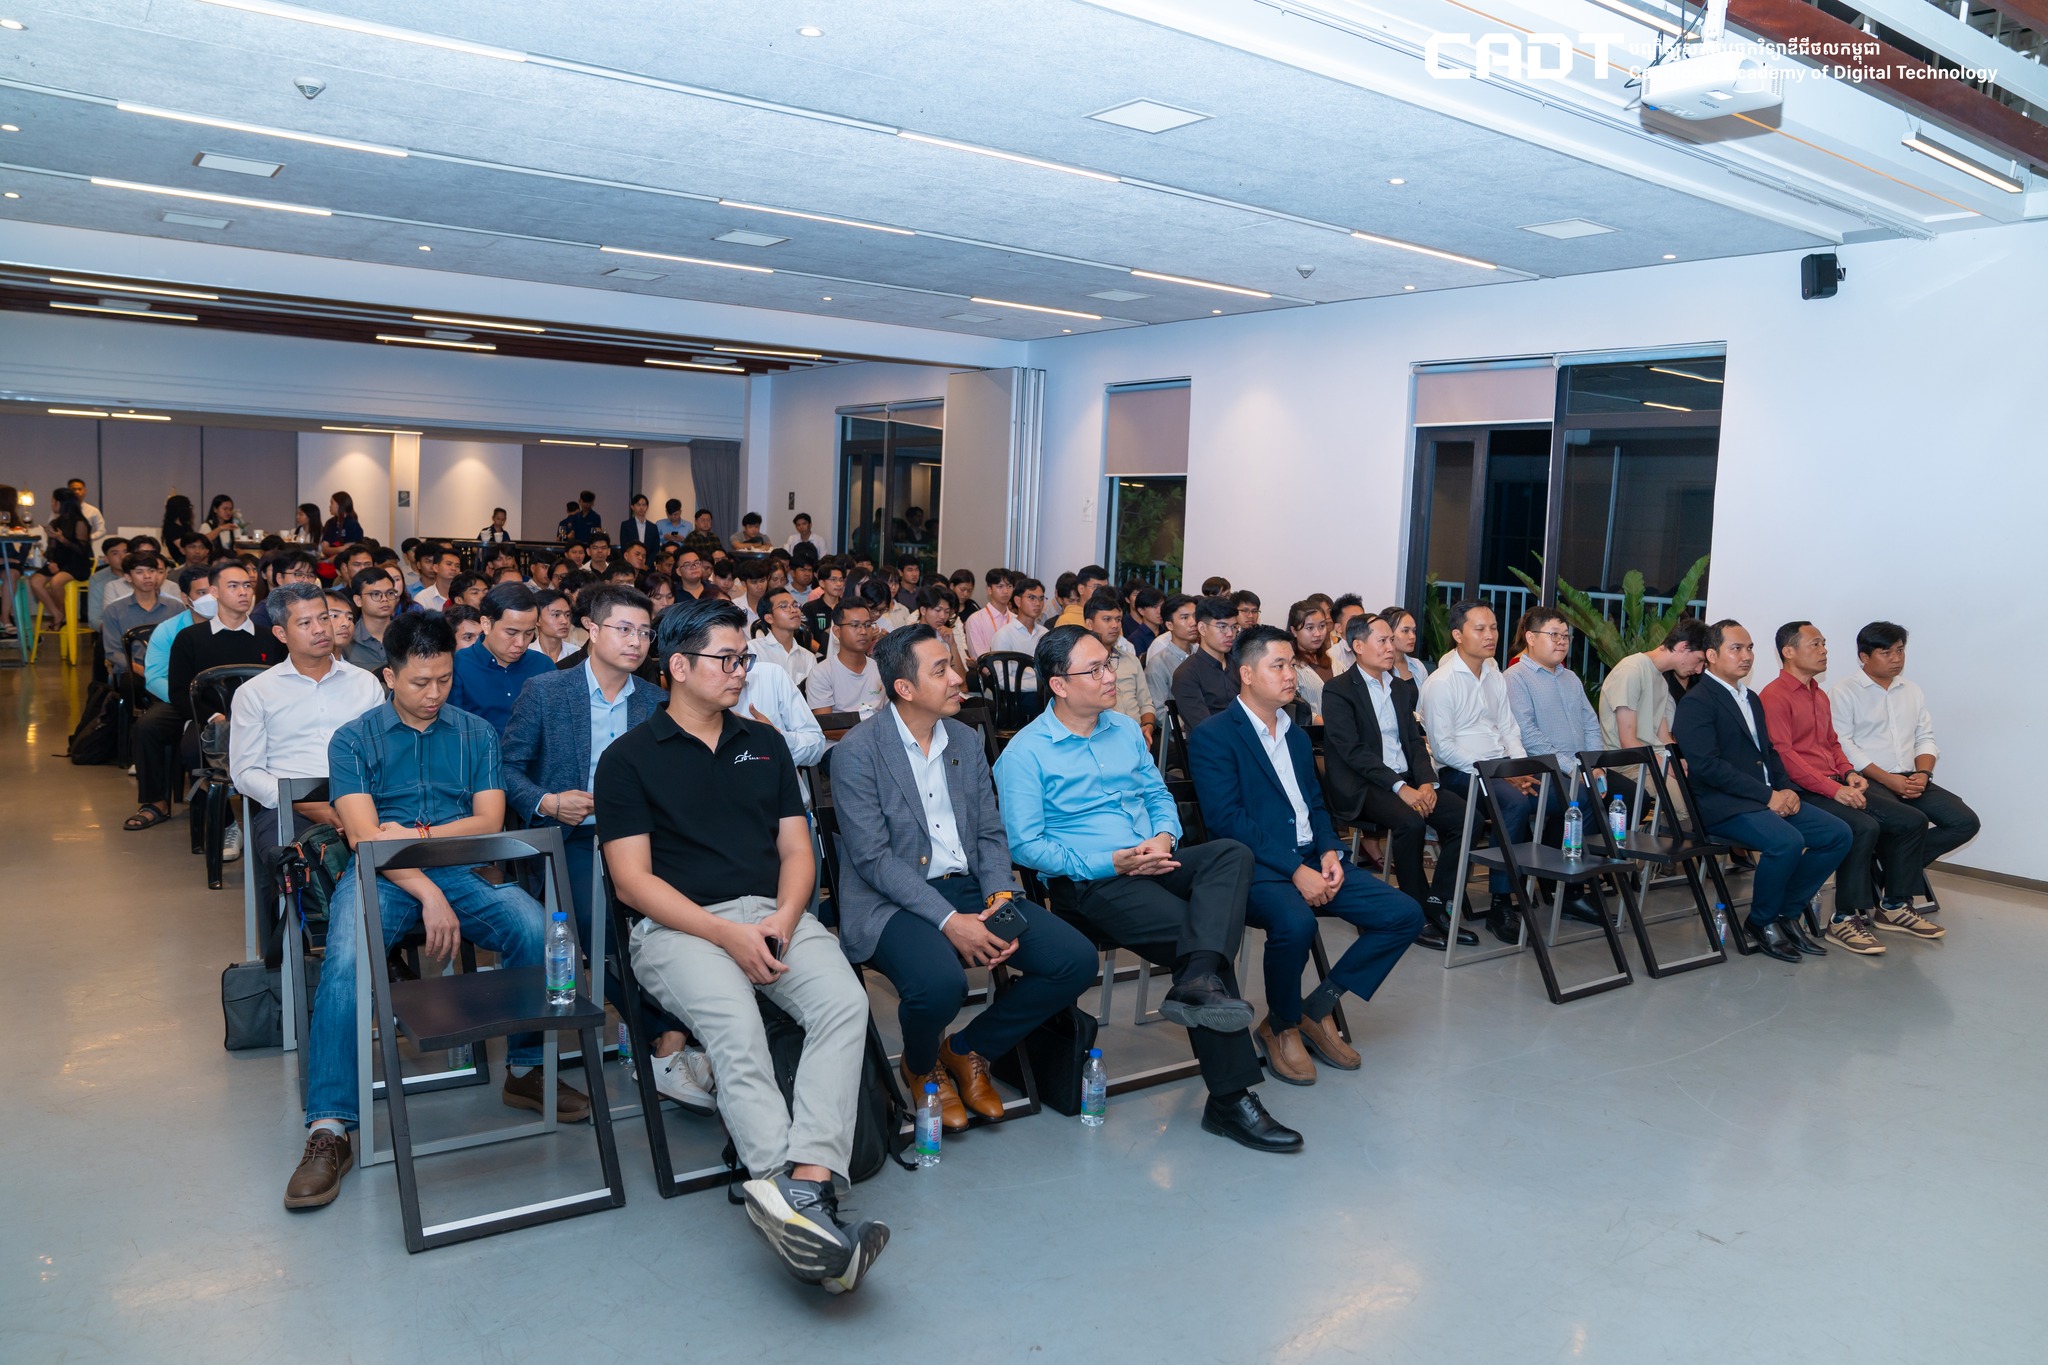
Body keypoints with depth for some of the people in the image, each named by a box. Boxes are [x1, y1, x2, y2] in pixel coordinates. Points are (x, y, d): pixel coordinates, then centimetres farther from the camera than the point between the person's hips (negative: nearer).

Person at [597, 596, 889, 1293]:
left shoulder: (764, 744, 20)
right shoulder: (629, 758, 6)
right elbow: (633, 879, -2)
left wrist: (783, 920, -6)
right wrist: (727, 934, -14)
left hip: (774, 916, 4)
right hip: (679, 926, -4)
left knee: (844, 1001, -28)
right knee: (735, 1023, -35)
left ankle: (806, 1187, -40)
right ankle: (803, 1209, -43)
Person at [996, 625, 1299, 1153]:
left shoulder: (1126, 729, 16)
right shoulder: (1025, 753, -4)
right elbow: (1025, 845, -10)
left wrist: (1164, 837, -3)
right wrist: (1112, 862, -17)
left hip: (1151, 862, 6)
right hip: (1090, 882, -6)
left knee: (1232, 852, -23)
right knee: (1196, 932, -26)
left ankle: (1199, 981, -42)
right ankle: (1230, 1098, -20)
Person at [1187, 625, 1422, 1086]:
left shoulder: (1297, 735, 21)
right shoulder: (1212, 736, -5)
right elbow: (1227, 819, -15)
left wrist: (1329, 851, -2)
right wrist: (1295, 870, -20)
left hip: (1311, 862, 8)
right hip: (1257, 869, -8)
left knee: (1404, 915, -6)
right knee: (1295, 923, -37)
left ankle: (1317, 1008, 6)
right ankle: (1281, 1026, -6)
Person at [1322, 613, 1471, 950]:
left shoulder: (1402, 688, 17)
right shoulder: (1338, 690, -5)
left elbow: (1414, 741, 14)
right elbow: (1352, 751, -14)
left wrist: (1427, 781, -7)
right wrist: (1399, 787, -21)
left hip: (1406, 780, 7)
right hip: (1360, 787, -7)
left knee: (1463, 815, -16)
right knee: (1410, 821, -33)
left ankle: (1437, 905, -7)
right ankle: (1419, 915, -17)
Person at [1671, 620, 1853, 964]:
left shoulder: (1751, 700, 20)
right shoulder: (1696, 703, -9)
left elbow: (1769, 752, 22)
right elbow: (1707, 765, -18)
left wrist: (1787, 790, 1)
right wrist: (1767, 796, -18)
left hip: (1769, 799, 9)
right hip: (1722, 806, -9)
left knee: (1838, 834, -5)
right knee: (1787, 841, -31)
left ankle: (1787, 913, 7)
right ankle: (1762, 921, -7)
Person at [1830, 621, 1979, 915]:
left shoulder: (1912, 690, 17)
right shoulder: (1843, 693, -4)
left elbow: (1926, 738, 15)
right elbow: (1843, 746, -12)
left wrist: (1922, 773, -5)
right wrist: (1888, 779, -17)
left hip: (1909, 780, 7)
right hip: (1867, 781, -7)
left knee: (1966, 821, -10)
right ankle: (1897, 900, -13)